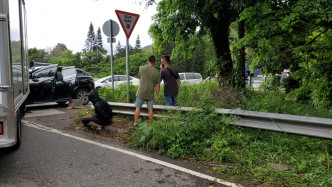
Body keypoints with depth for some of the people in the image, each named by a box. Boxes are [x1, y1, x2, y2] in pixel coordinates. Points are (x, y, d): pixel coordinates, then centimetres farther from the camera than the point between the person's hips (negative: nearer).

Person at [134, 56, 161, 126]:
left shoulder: (141, 68, -4)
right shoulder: (157, 72, -3)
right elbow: (158, 85, -1)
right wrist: (157, 96, 6)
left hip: (141, 93, -1)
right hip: (150, 94, 1)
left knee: (138, 108, 6)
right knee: (150, 109, 7)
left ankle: (135, 123, 7)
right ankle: (150, 124, 13)